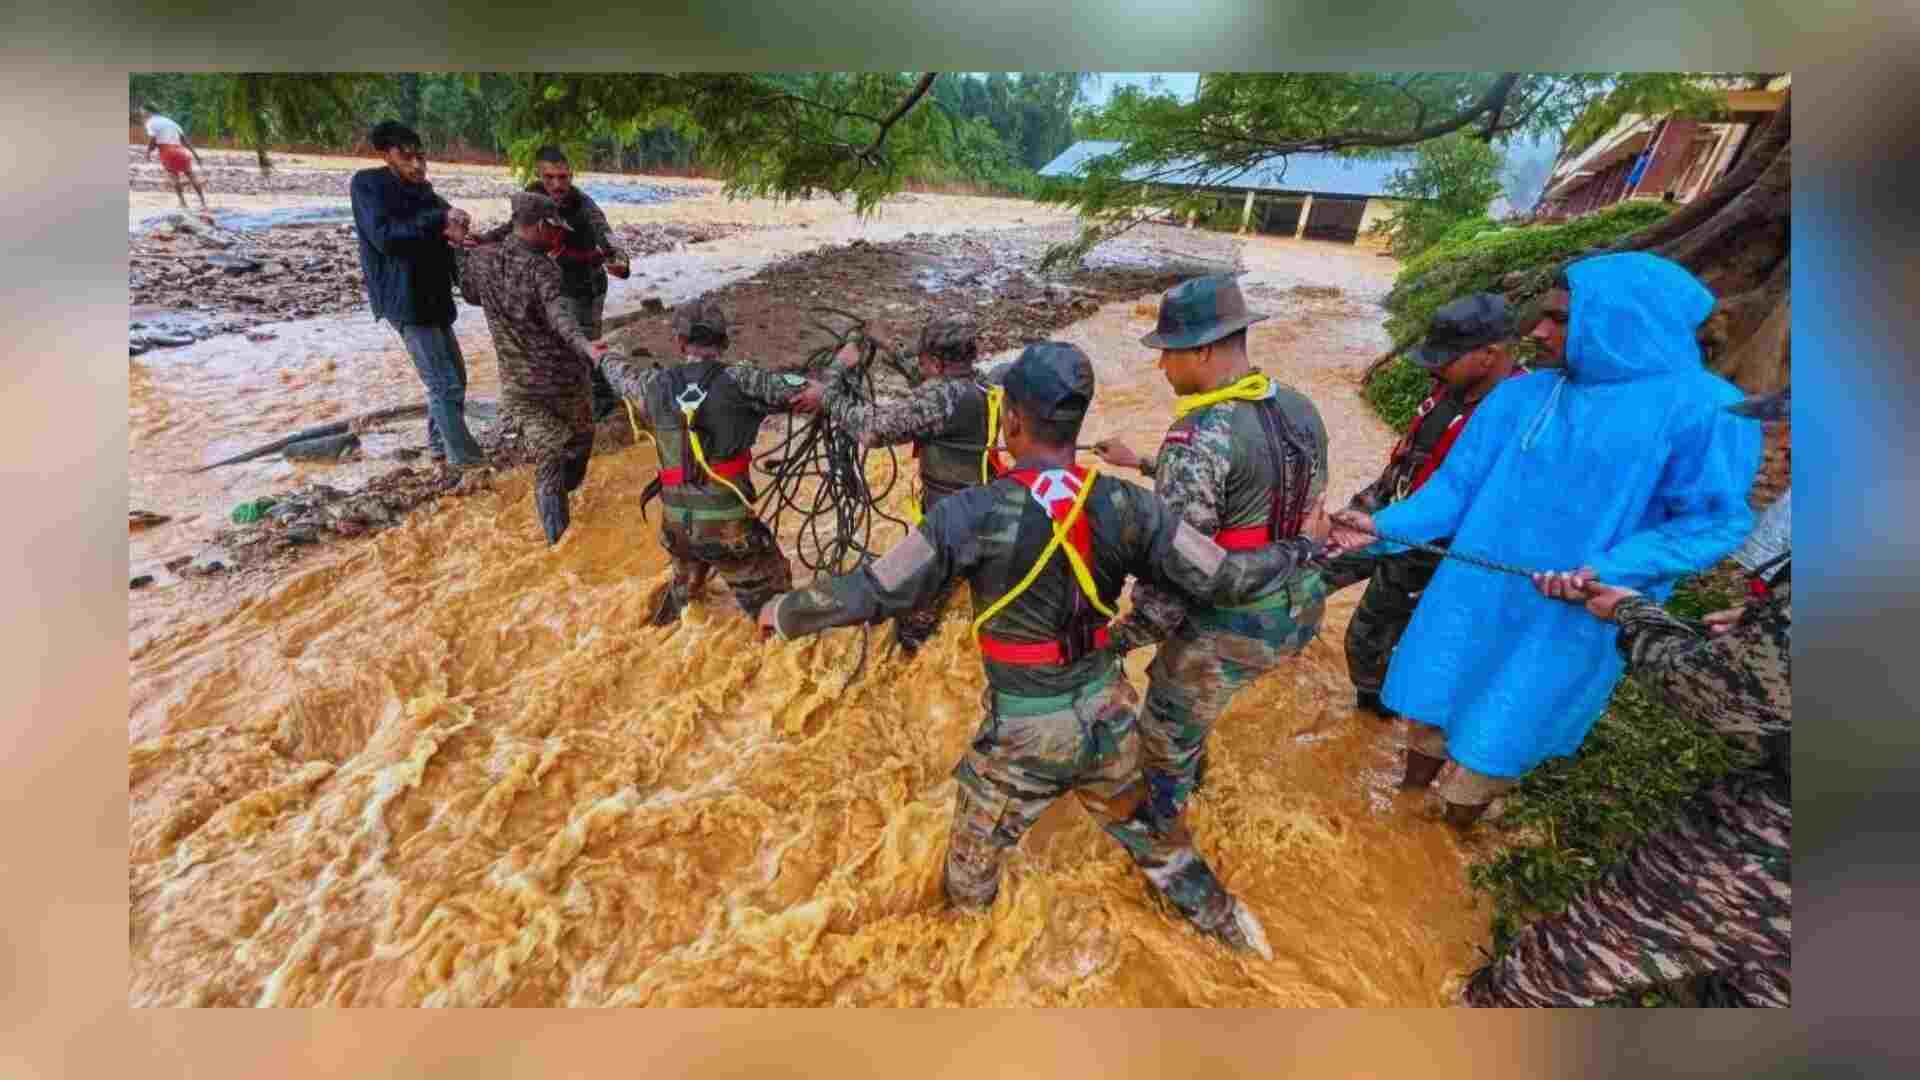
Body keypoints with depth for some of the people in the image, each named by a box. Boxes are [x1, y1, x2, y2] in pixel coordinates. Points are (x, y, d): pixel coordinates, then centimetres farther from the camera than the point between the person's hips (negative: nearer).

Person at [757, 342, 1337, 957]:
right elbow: (1223, 580, -6)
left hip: (1024, 729, -3)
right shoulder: (1126, 505, -13)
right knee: (1144, 827, 31)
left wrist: (782, 613, 0)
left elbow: (869, 594, -17)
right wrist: (1301, 550, 13)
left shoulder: (974, 515, -23)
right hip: (1108, 711, 4)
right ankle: (1224, 919, 52)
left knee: (970, 876, 25)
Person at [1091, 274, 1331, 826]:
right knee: (1185, 694, 34)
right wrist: (1142, 464, 17)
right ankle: (1190, 770, 59)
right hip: (1299, 610, 8)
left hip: (1229, 628, -8)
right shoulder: (1300, 408, -1)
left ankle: (1159, 827, 44)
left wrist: (1120, 638, -14)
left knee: (1167, 732, 19)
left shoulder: (1199, 435, -27)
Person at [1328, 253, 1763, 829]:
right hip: (1470, 598, 4)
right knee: (1430, 703, 16)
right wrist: (1384, 526, -11)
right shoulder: (1519, 396, 1)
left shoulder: (1704, 408, -10)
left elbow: (1714, 520, -8)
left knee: (1493, 737, 10)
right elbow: (1457, 484, 2)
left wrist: (1608, 571, -23)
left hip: (1566, 621, -4)